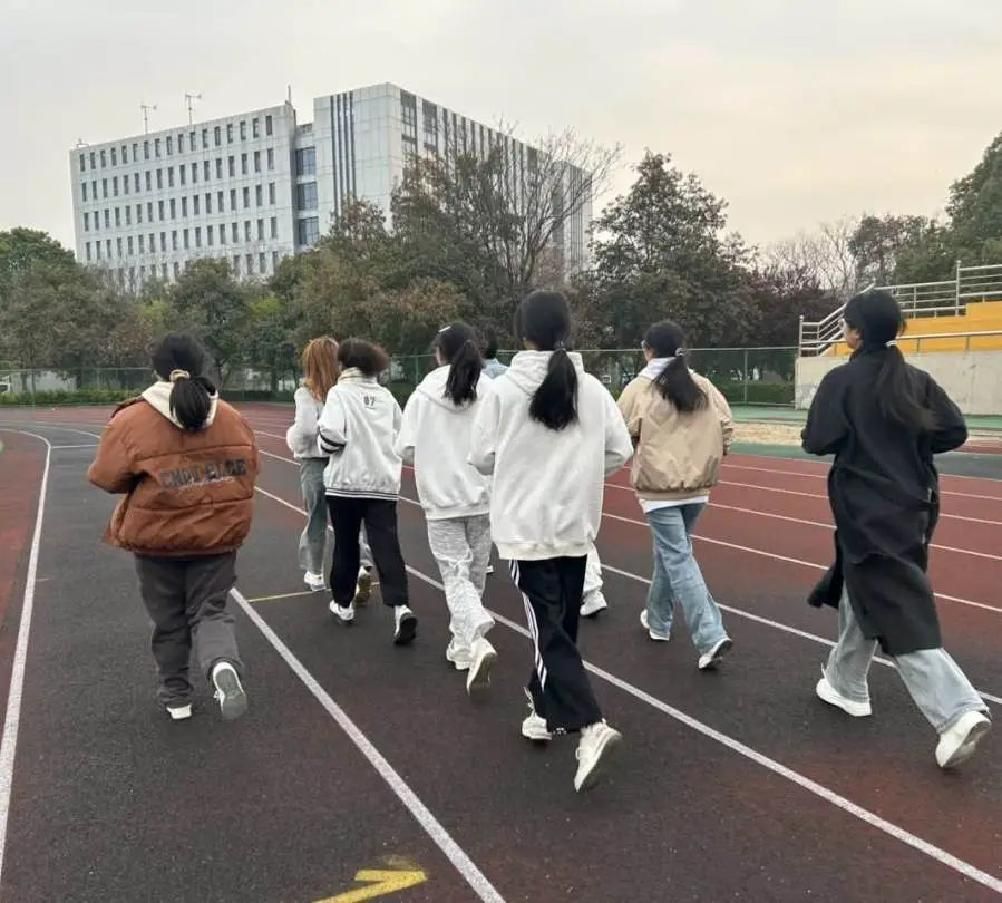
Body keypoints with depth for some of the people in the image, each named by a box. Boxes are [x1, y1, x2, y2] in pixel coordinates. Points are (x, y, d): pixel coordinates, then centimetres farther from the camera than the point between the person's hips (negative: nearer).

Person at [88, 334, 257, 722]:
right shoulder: (231, 418, -2)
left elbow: (107, 478, -4)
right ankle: (223, 666, -19)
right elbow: (248, 471, 6)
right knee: (209, 611, 10)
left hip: (158, 537, -1)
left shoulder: (132, 420, -11)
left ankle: (176, 697, 29)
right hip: (218, 535, 2)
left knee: (169, 621, 16)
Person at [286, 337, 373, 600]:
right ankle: (362, 565, -14)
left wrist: (293, 438, -3)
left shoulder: (306, 393, -13)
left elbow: (306, 428, -23)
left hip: (315, 462, -2)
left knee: (317, 519, 14)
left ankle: (314, 573, 30)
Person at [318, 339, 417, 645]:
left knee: (345, 545, 14)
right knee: (387, 546, -3)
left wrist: (325, 446, 2)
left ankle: (343, 603, 28)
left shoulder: (340, 392, -5)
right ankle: (400, 607, -17)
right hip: (384, 482, 3)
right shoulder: (386, 396, 9)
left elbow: (331, 434, -18)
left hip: (346, 482, -3)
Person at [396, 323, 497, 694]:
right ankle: (463, 643, 29)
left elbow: (406, 449, -6)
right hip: (483, 498, 2)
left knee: (456, 577, 1)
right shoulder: (491, 392, -5)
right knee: (474, 575, 17)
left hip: (441, 500, -1)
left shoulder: (423, 395, -6)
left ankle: (478, 643, -20)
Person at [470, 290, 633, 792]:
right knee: (560, 623, 18)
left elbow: (482, 458, -4)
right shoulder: (591, 388, -1)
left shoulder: (504, 389, -10)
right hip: (577, 526, 4)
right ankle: (549, 709, 33)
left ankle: (590, 726, -13)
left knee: (549, 630, -1)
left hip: (527, 528, -4)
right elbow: (620, 452, 2)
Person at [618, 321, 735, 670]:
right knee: (670, 551, 21)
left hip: (659, 486, -5)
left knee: (678, 559, -4)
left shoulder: (640, 388, -8)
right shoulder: (703, 386, 5)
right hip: (697, 485, 6)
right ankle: (658, 619, 34)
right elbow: (726, 427, 5)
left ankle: (711, 636, -12)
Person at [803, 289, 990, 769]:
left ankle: (959, 711, -11)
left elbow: (816, 441, -16)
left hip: (867, 511, -7)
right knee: (859, 593, 21)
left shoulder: (842, 380, -12)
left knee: (900, 614, -4)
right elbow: (954, 431, 2)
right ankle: (845, 684, 34)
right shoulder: (917, 380, 4)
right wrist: (907, 445, 13)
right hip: (912, 505, 7)